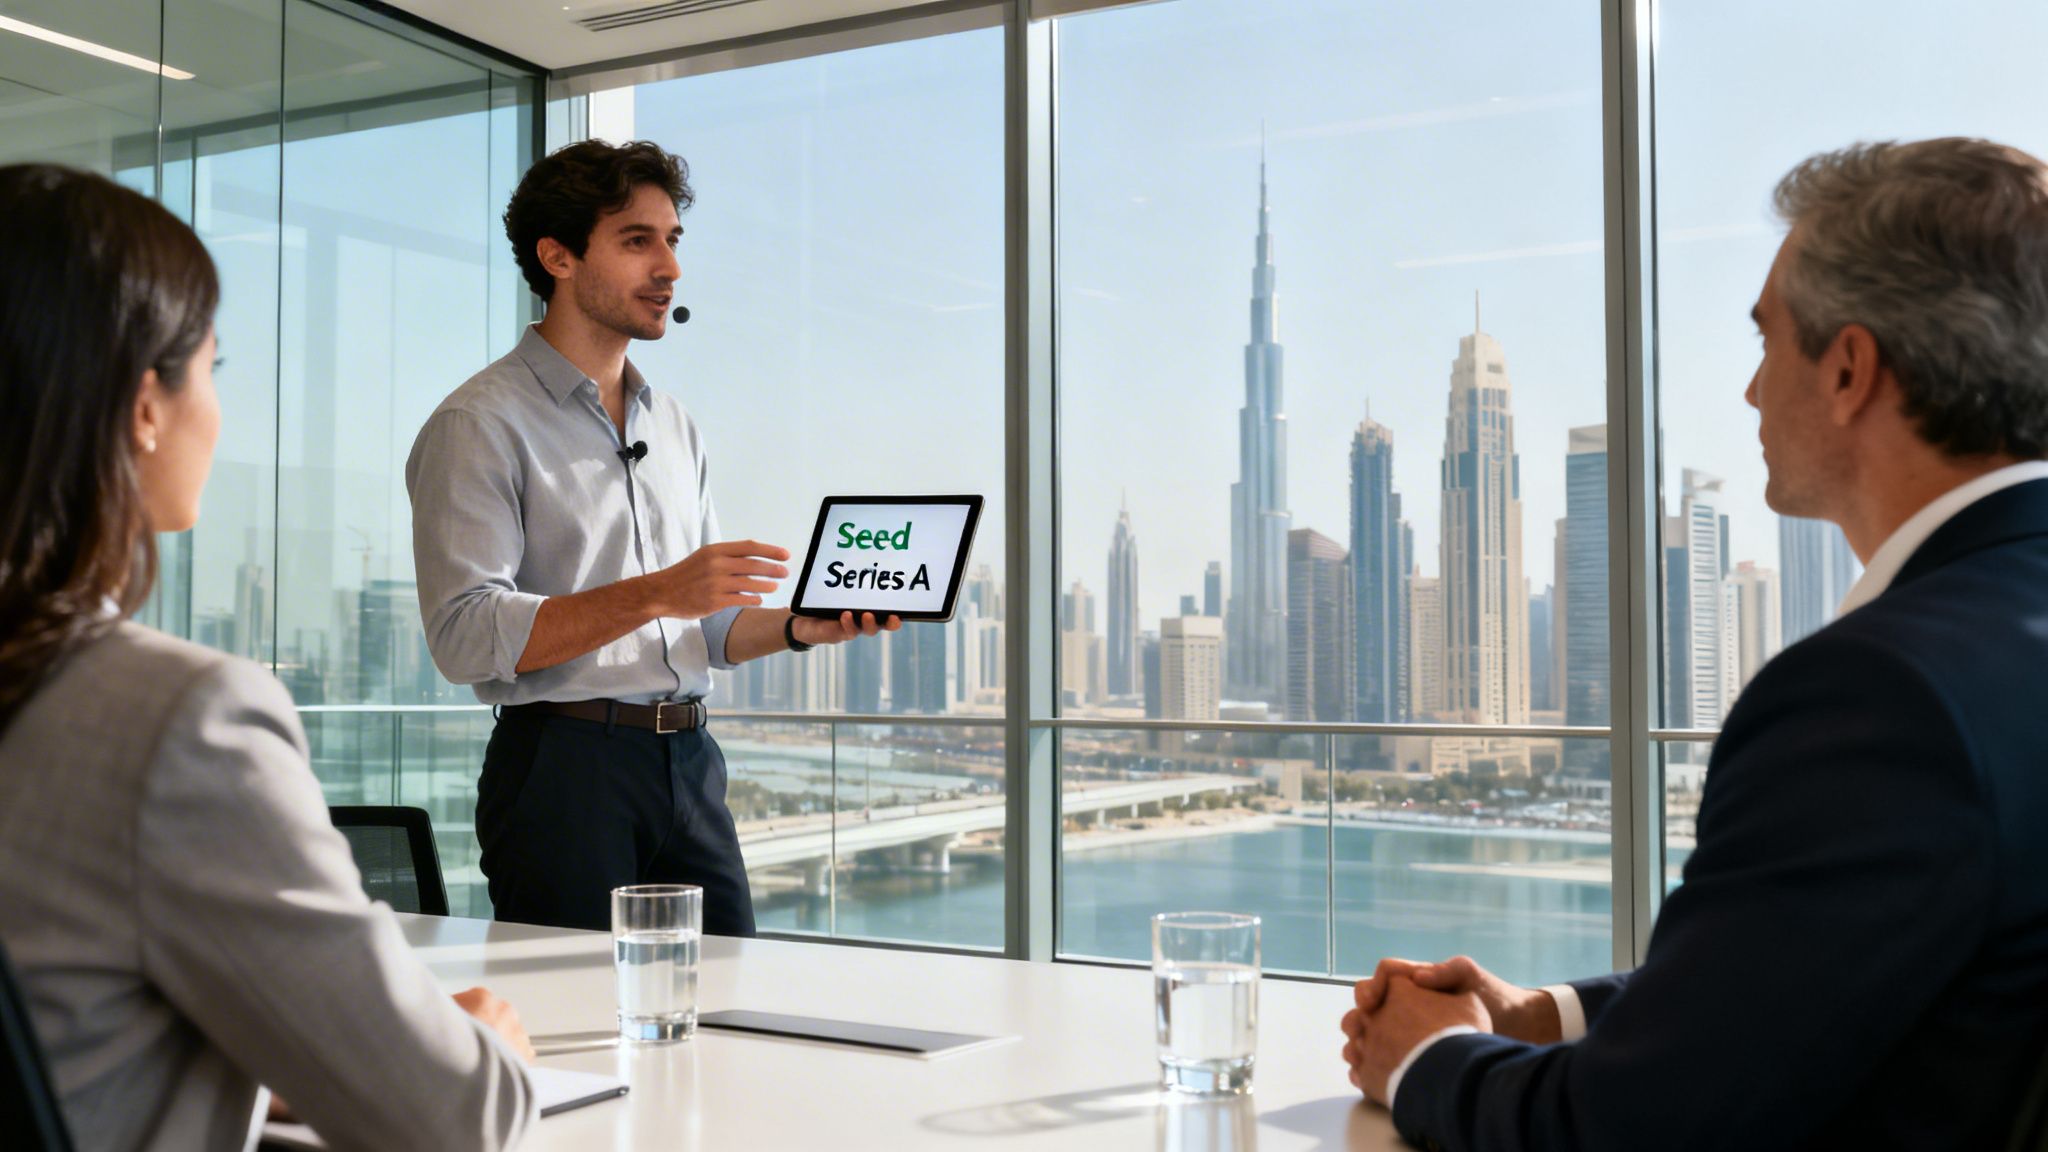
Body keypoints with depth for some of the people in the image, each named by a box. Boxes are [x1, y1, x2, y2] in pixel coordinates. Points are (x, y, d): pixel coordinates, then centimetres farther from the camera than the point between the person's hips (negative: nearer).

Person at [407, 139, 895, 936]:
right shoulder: (479, 425, -5)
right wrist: (652, 595, -24)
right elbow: (466, 636, -17)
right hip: (564, 770, -6)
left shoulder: (675, 426, 18)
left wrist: (799, 628, 0)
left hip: (689, 761, 6)